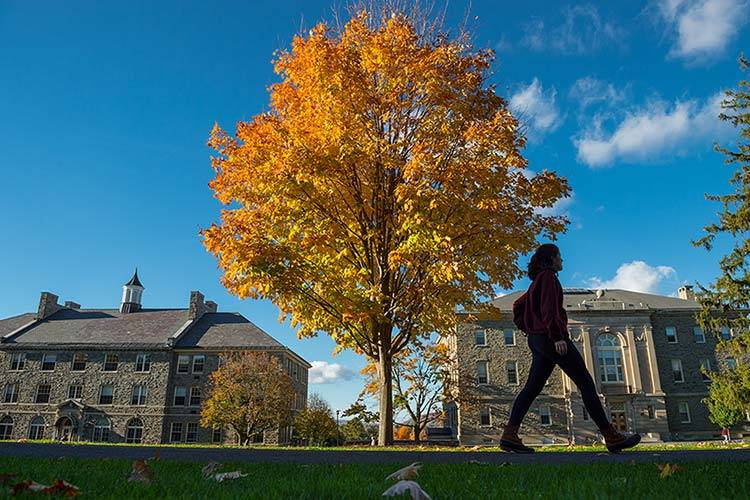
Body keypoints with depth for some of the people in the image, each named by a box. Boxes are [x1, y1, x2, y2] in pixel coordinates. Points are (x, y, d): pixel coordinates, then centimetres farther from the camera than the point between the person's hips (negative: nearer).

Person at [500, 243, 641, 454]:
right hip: (549, 337, -10)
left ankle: (510, 434, -8)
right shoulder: (548, 275, -5)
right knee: (586, 383, -5)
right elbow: (549, 308, -17)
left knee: (532, 387, 2)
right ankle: (612, 437, -3)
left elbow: (518, 306, 29)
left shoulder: (537, 281, 24)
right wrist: (557, 337, -24)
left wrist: (528, 329, 20)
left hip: (537, 339, 10)